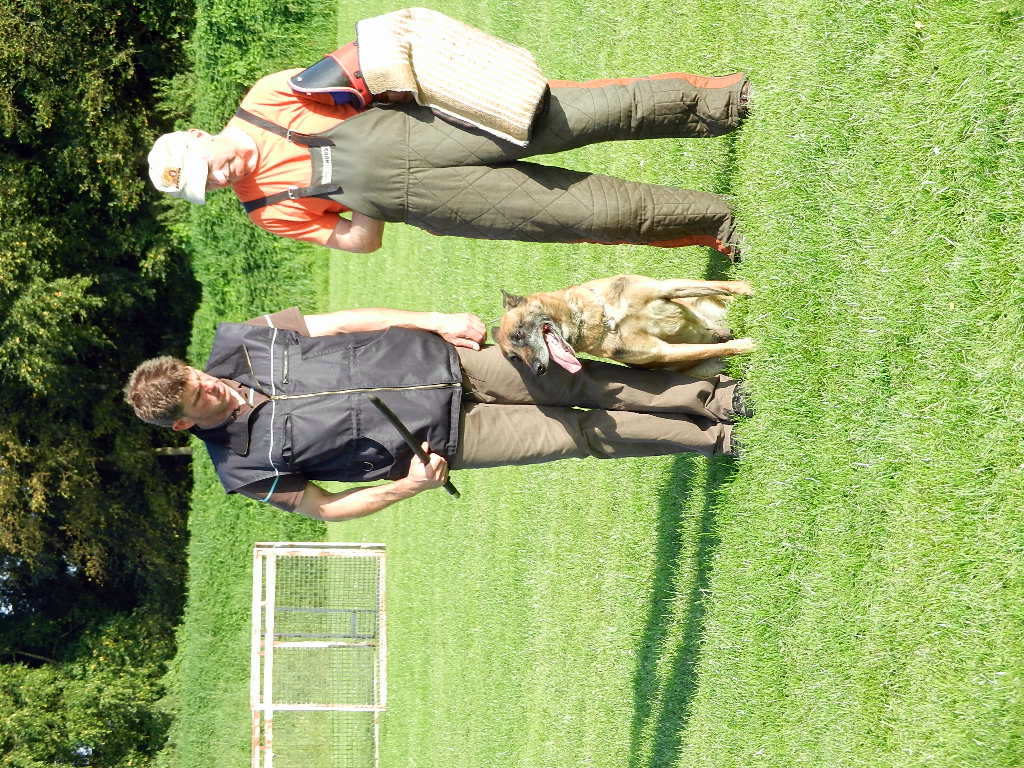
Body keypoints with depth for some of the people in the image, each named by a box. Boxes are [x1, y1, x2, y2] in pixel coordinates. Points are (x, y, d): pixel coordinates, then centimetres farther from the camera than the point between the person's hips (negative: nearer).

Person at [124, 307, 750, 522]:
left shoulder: (237, 342, -9)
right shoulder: (245, 469, -15)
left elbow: (336, 322, 0)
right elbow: (321, 507, -4)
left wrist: (436, 320, -5)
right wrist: (411, 486, -15)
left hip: (434, 359, 3)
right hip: (439, 439, -3)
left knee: (575, 382, -5)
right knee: (580, 435, -5)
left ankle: (706, 395, 11)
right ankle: (707, 437, 13)